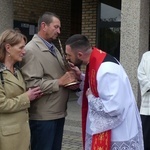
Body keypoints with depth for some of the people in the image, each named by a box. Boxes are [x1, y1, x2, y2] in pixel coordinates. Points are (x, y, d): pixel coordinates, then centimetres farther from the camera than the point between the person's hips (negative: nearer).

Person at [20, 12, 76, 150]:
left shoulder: (53, 48, 15)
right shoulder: (32, 50, -14)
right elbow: (32, 84, -23)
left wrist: (69, 80, 0)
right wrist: (59, 82, -18)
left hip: (58, 112, 9)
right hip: (43, 116, -8)